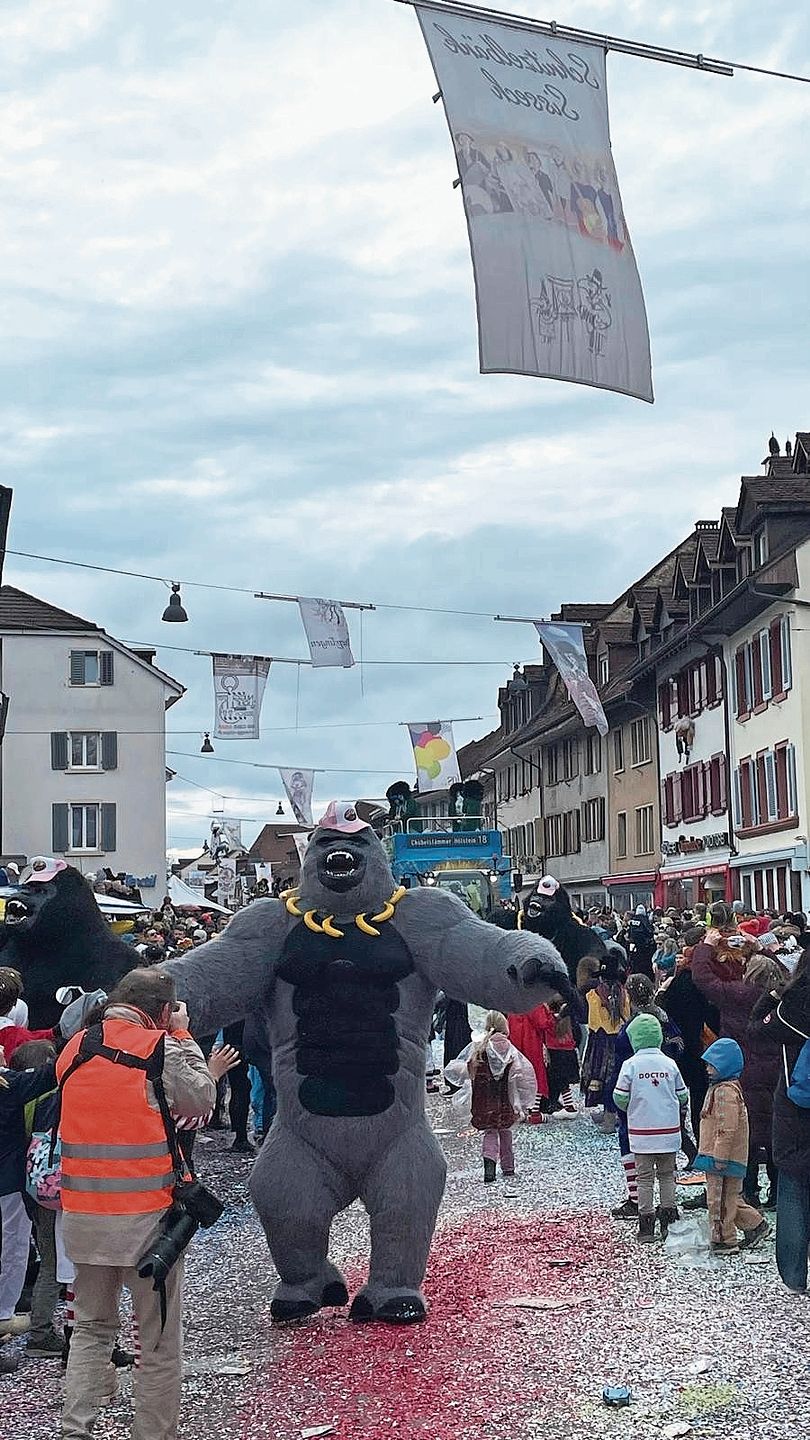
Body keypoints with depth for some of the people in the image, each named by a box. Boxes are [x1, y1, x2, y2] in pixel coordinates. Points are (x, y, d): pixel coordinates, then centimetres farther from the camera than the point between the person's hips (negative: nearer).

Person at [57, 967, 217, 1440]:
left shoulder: (75, 1048, 5)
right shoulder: (163, 1049, -10)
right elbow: (201, 1101, 2)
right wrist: (183, 1037, 7)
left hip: (83, 1213, 5)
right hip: (148, 1214, -5)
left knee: (92, 1326, 18)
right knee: (161, 1339, 8)